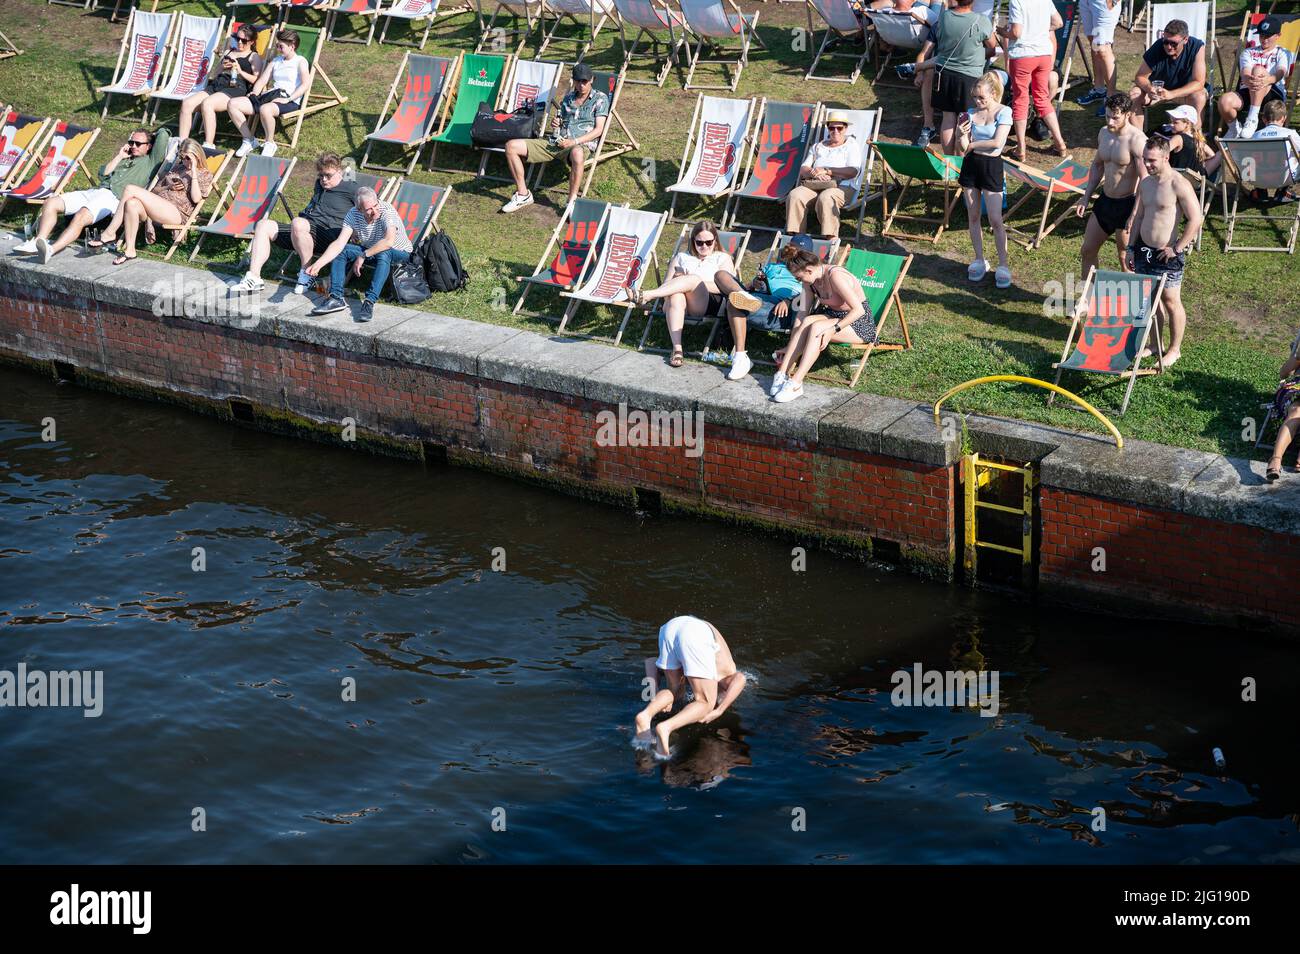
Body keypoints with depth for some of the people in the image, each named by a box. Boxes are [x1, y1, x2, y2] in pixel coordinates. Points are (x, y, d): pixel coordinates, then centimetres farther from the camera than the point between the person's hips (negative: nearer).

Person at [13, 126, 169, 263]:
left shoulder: (150, 161, 14)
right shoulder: (123, 159, 35)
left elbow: (163, 135, 5)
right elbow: (102, 174, 21)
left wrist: (152, 135, 26)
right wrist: (118, 157, 18)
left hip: (113, 197, -9)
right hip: (95, 191, 9)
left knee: (81, 217, -35)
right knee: (50, 203, -7)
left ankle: (51, 249, -53)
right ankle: (38, 242, -22)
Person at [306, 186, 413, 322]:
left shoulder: (387, 211, -27)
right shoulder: (353, 214, -13)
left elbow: (389, 241, -39)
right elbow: (339, 243, -19)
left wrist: (363, 256, -31)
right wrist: (318, 263, -32)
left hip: (399, 253, -5)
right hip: (369, 250, 5)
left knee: (383, 254, -37)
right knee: (341, 250, -13)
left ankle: (369, 302, -39)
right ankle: (336, 298, -20)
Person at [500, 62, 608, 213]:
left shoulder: (600, 98, 3)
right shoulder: (568, 97, 21)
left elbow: (598, 130, -5)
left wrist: (574, 141, -16)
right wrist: (554, 123, 1)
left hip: (582, 144, -6)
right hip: (556, 142, 6)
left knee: (577, 153, -47)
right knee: (511, 146, -7)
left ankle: (572, 200, -35)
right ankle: (523, 194, -2)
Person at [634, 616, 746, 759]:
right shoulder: (730, 676, 29)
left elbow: (650, 663, 33)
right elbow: (740, 679, 3)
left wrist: (654, 698, 25)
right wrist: (718, 712, 2)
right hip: (697, 635, -4)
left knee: (675, 693, 23)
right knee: (706, 704, 8)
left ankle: (647, 714, -8)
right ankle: (666, 727, -20)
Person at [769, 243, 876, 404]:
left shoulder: (835, 276, -25)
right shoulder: (811, 280, 0)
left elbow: (859, 310, -27)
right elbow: (803, 313, 3)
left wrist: (833, 329, -31)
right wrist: (791, 347, 1)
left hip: (860, 323, -7)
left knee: (816, 327, -30)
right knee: (805, 321, -21)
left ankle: (795, 384, -33)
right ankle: (782, 374, -23)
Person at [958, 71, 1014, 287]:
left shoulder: (1003, 112, -8)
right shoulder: (971, 114, 2)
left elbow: (997, 142, -19)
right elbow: (962, 150, 2)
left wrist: (972, 144, -8)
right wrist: (961, 137, -20)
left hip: (992, 166, -4)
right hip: (971, 165, 5)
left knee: (996, 220, -4)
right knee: (973, 216, 11)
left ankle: (1003, 265, 5)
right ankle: (979, 260, 24)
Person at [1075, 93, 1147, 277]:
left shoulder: (1136, 140, -21)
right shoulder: (1104, 133, 3)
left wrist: (1134, 217, -26)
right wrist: (1085, 198, 15)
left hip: (1127, 205, -8)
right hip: (1105, 200, 8)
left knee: (1127, 261, 3)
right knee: (1087, 251, 16)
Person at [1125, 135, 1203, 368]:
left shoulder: (1179, 185, -17)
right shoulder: (1145, 183, 7)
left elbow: (1195, 219, -20)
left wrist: (1177, 248, -17)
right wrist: (1132, 247, 14)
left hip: (1167, 254, -7)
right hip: (1144, 250, 7)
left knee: (1170, 301, 4)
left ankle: (1174, 349, 16)